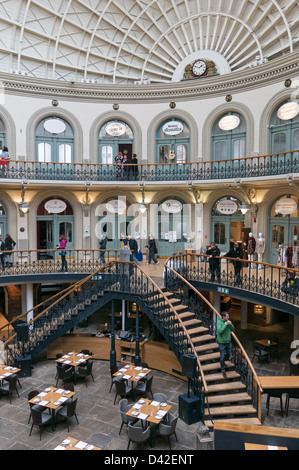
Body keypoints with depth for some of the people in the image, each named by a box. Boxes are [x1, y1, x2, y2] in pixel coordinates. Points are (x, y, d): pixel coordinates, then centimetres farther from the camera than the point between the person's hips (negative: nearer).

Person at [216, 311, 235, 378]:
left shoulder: (228, 321, 0)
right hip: (222, 342, -5)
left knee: (229, 354, 16)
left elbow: (233, 329, 6)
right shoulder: (219, 322, -17)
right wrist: (225, 325, -25)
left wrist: (231, 324, -13)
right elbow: (220, 331, -27)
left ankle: (223, 362, 45)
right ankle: (223, 370, 17)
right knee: (222, 356, 2)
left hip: (229, 341, 5)